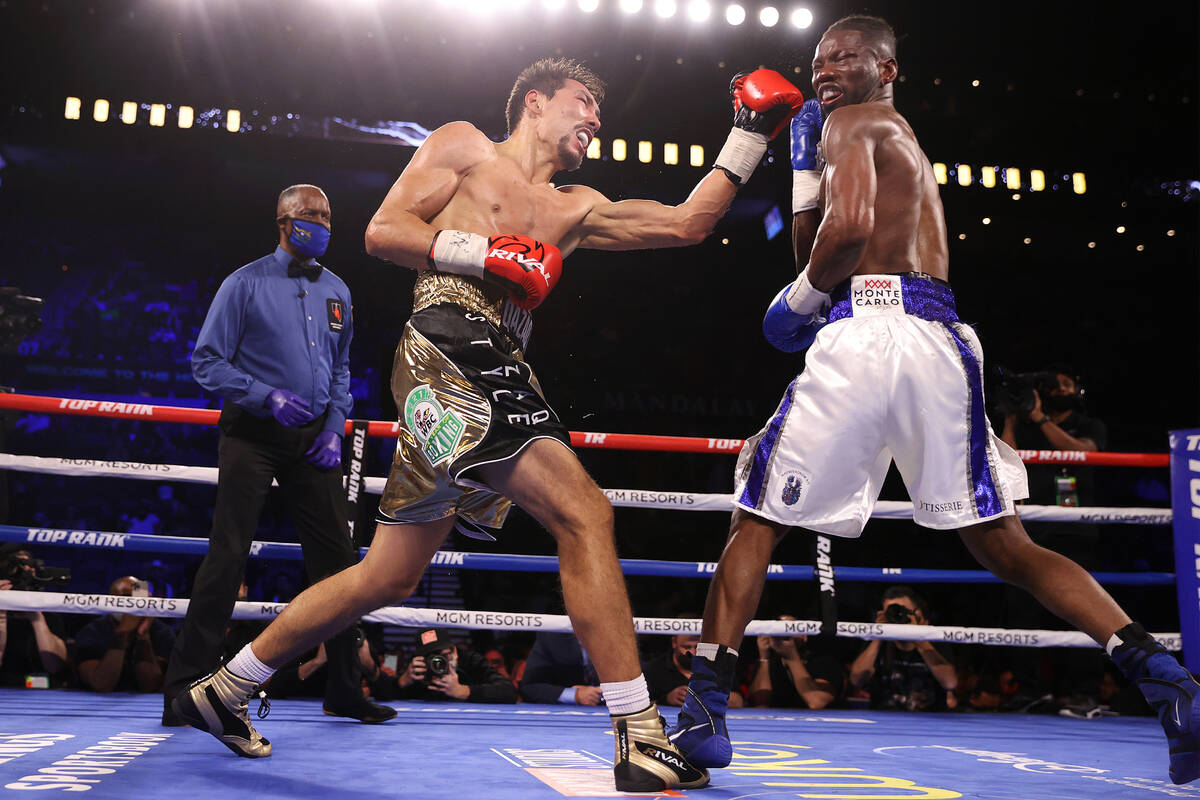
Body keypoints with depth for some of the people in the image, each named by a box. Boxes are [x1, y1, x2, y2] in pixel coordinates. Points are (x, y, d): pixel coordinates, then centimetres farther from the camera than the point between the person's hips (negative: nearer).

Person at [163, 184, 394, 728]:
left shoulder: (336, 291, 14)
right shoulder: (246, 284, -1)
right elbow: (207, 361, -4)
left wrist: (334, 428, 4)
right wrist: (269, 396, -17)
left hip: (313, 439, 5)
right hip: (253, 434, -4)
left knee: (336, 557, 3)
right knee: (227, 556, -8)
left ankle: (345, 691, 13)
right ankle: (185, 690, 2)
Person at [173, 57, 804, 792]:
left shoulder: (574, 209, 27)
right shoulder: (464, 146, 13)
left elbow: (686, 223, 21)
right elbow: (384, 231, 3)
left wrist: (750, 137, 20)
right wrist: (488, 254, -7)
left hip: (501, 373, 8)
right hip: (449, 350, -8)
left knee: (390, 577, 11)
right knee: (584, 512, -18)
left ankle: (227, 688, 24)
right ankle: (641, 740, -16)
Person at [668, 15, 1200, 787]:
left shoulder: (852, 122, 7)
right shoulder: (911, 147, 32)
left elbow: (847, 225, -13)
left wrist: (800, 298, 2)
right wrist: (805, 171, 22)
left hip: (865, 335, -7)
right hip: (940, 340, 7)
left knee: (757, 521, 4)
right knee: (1004, 543, 12)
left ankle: (703, 713, 2)